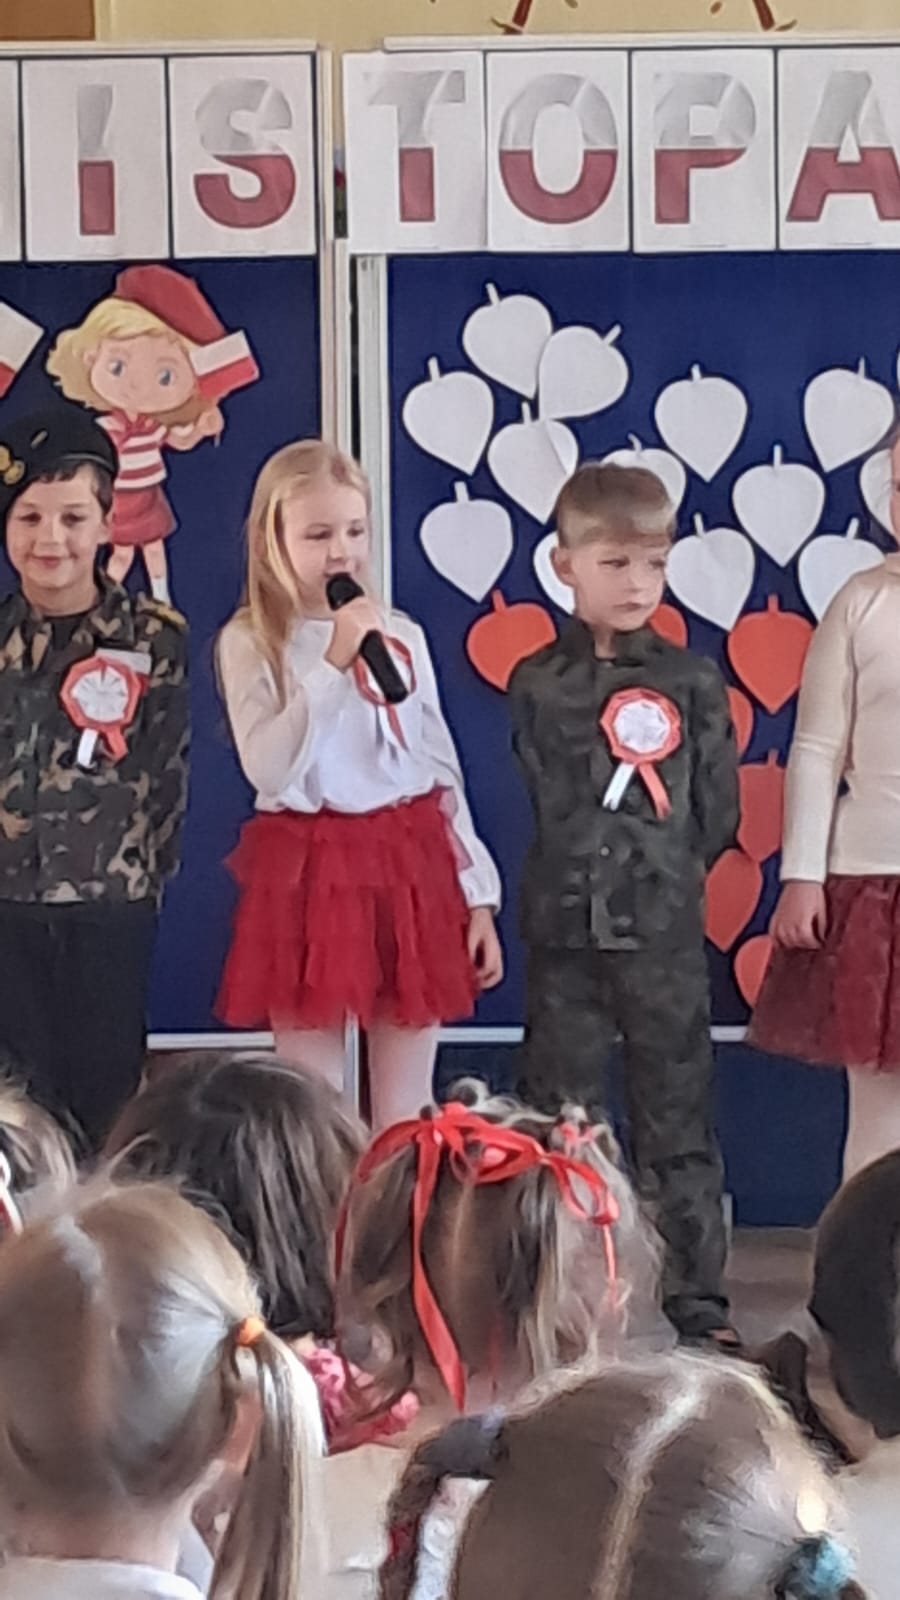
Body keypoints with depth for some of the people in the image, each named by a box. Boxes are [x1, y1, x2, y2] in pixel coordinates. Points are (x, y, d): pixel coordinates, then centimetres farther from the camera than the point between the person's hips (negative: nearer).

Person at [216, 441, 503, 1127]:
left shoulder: (403, 637, 8)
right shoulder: (250, 642, -2)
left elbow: (442, 771, 10)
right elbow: (269, 769, -16)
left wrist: (478, 893, 6)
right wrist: (333, 663, -19)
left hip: (411, 869, 3)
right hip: (309, 876, -2)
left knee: (407, 1109, 7)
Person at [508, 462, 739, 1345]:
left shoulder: (693, 682, 3)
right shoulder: (539, 685, 2)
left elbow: (715, 817, 4)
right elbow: (553, 810, 3)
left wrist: (660, 873, -1)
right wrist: (645, 860, 3)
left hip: (664, 932, 0)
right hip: (567, 931, 0)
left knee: (677, 1119, 5)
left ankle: (698, 1299, 13)